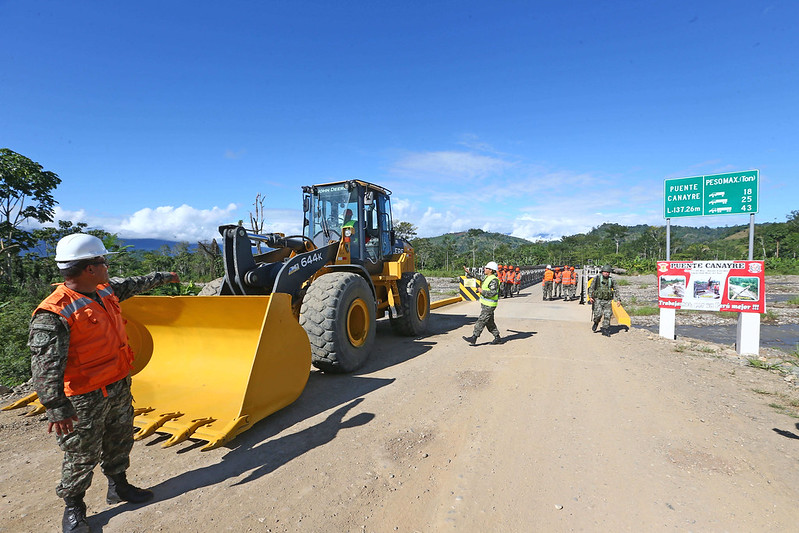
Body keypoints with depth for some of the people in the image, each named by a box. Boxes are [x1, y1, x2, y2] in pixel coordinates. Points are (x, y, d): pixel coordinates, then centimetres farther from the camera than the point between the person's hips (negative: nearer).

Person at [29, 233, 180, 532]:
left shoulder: (105, 290, 0)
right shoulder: (53, 314, -24)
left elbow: (133, 285, 21)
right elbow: (45, 367, -24)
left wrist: (163, 277, 34)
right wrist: (57, 409, -25)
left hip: (120, 387, 8)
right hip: (85, 399, -8)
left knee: (120, 442, 22)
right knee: (82, 456, 10)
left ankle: (118, 487, 43)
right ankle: (73, 507, 34)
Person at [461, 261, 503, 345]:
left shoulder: (494, 280, -18)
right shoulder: (487, 277, 12)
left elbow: (492, 293, -26)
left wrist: (482, 291, -18)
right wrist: (468, 273, 20)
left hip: (489, 305, -10)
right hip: (485, 304, 10)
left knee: (481, 321, -7)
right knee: (489, 322, 14)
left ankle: (473, 338, -4)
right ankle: (498, 338, 22)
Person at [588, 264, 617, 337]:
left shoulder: (611, 280, 9)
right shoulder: (597, 278, 0)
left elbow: (615, 290, 17)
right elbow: (591, 288, -1)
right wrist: (590, 297, -11)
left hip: (608, 301, 3)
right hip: (598, 299, -3)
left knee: (607, 315, -2)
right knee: (598, 314, -13)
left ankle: (605, 330, 8)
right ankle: (596, 323, 20)